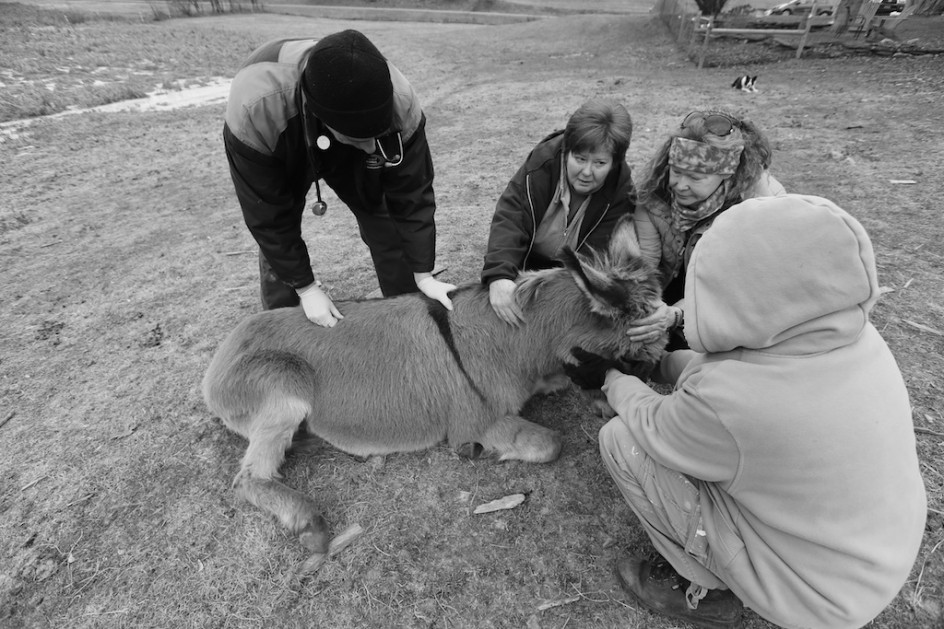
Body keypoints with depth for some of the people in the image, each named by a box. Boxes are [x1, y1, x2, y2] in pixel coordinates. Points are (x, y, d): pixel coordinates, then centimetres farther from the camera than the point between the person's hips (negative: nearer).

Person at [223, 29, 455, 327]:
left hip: (351, 161, 2)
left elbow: (411, 194, -27)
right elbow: (267, 214, -31)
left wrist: (423, 275, -22)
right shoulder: (253, 110, -42)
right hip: (286, 160, -1)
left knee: (387, 227, -7)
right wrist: (306, 288, -26)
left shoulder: (400, 103, -39)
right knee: (276, 234, -8)